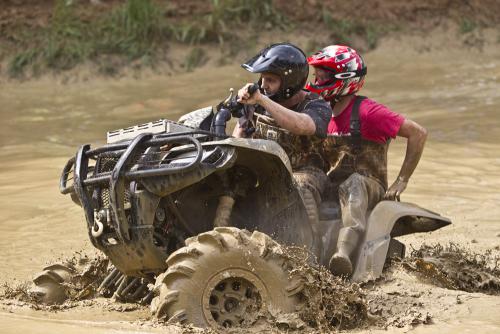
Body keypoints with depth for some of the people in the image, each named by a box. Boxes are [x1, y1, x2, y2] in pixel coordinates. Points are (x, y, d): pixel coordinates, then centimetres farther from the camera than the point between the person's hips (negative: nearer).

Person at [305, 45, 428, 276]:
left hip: (370, 185, -7)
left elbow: (418, 134, -9)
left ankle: (344, 251, -66)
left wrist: (401, 181, -10)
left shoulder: (367, 111, -8)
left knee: (353, 184, -41)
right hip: (331, 186, 7)